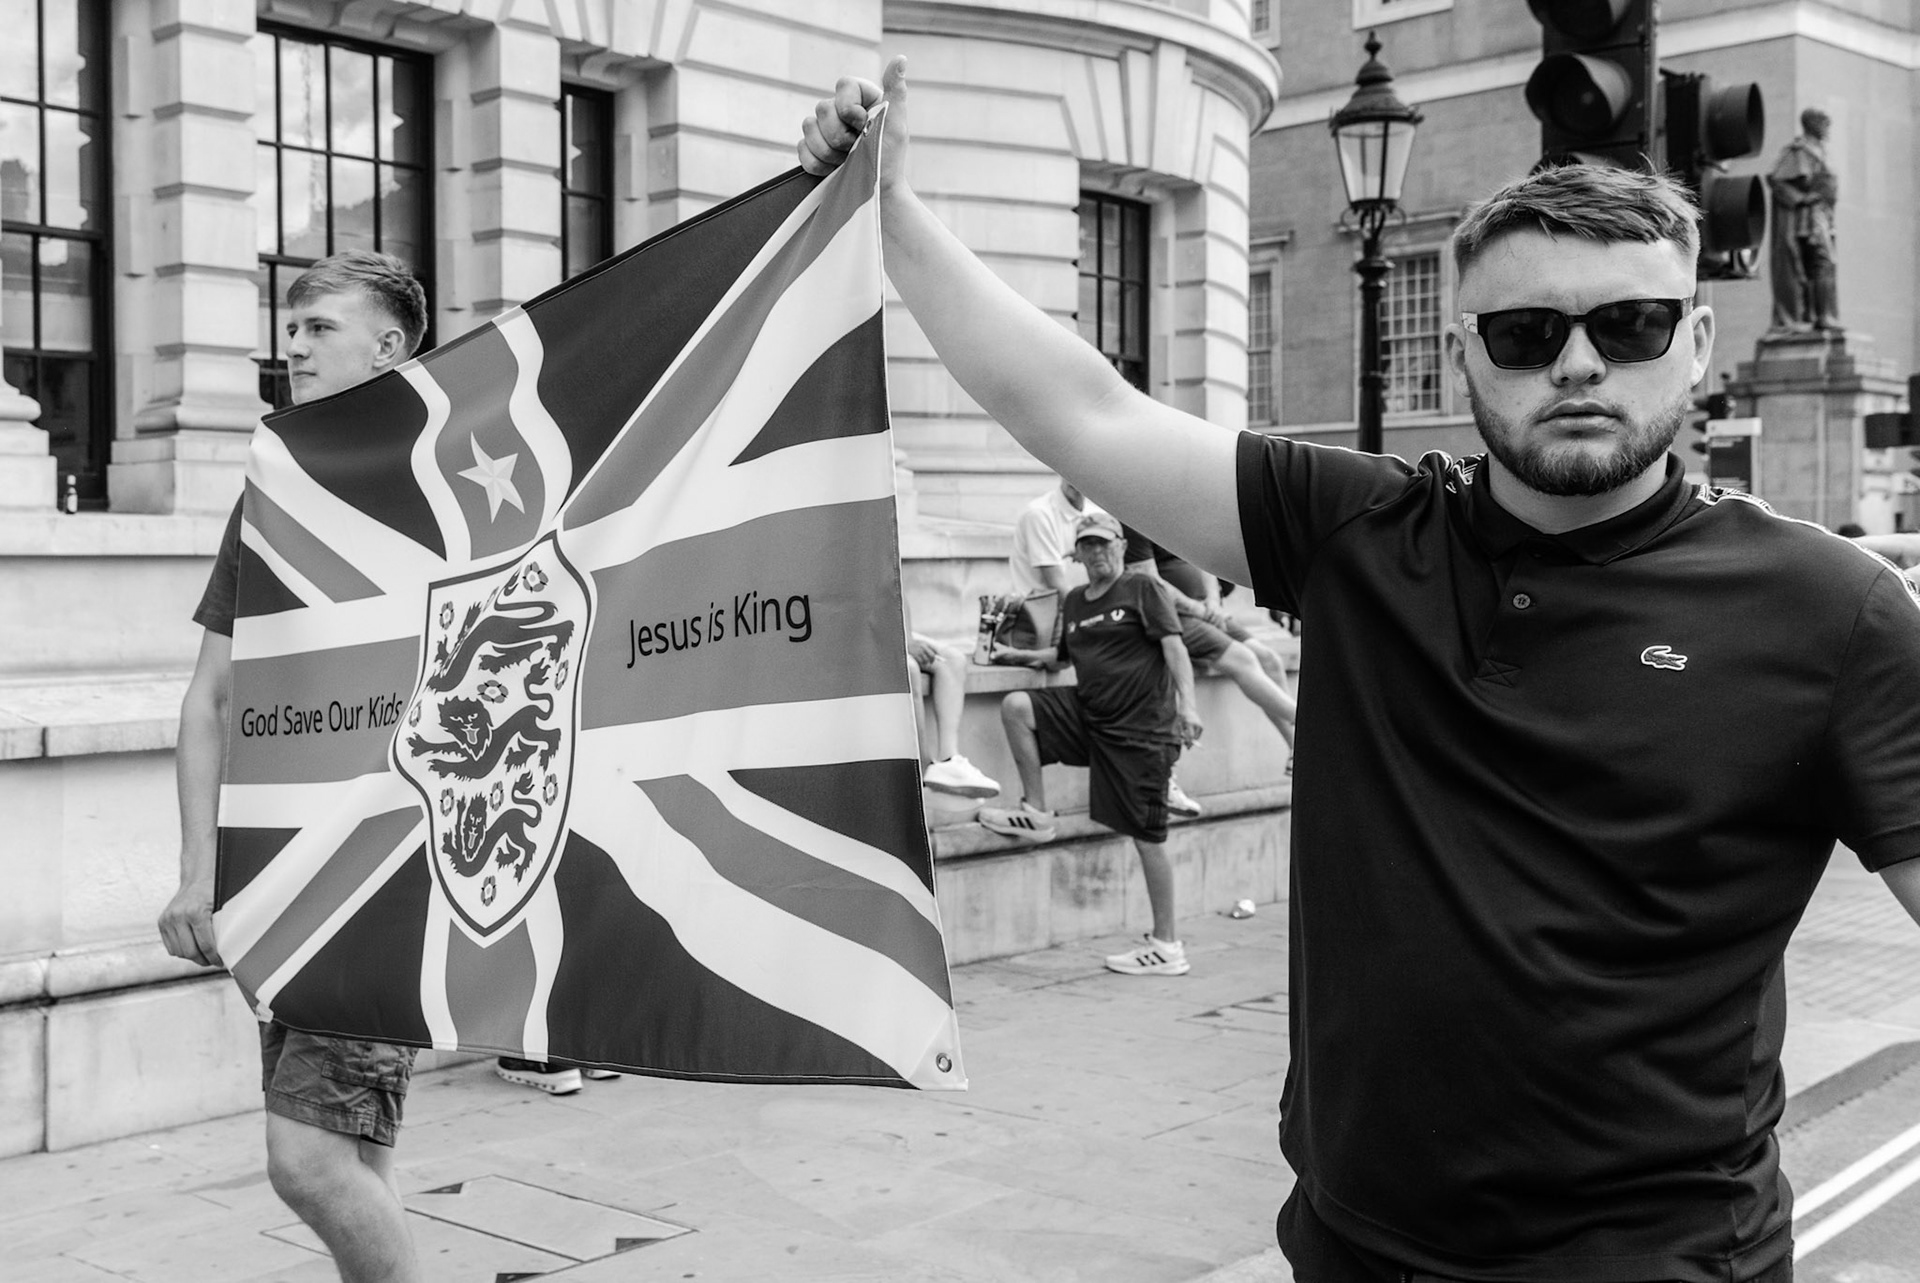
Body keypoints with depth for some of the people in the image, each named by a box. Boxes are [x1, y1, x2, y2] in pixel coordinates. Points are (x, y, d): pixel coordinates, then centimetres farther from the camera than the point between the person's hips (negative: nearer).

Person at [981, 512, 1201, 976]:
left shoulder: (1144, 589, -2)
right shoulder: (1074, 602, 16)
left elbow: (1173, 645, -11)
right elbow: (1065, 655, 30)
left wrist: (1187, 703, -24)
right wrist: (1024, 655, 15)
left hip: (1142, 728, -6)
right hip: (1086, 715, 6)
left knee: (1147, 835, -3)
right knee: (1015, 706, -12)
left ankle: (1167, 944, 7)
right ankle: (1036, 814, -1)